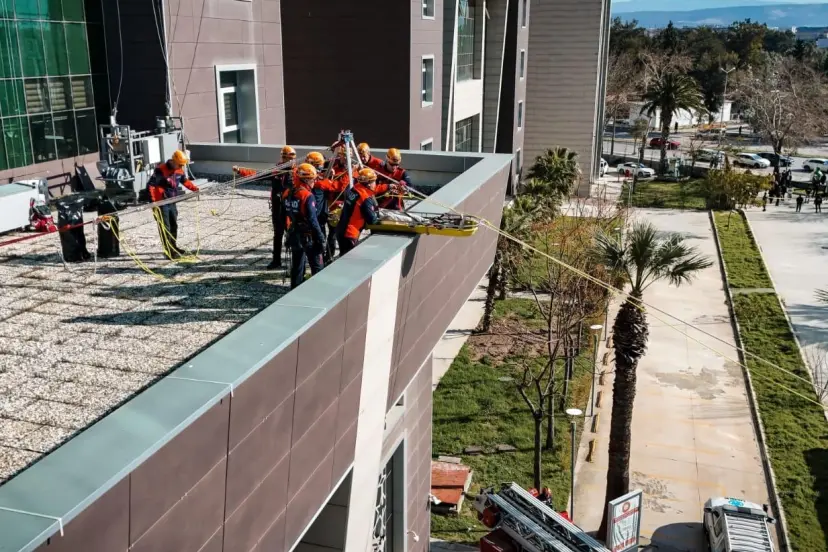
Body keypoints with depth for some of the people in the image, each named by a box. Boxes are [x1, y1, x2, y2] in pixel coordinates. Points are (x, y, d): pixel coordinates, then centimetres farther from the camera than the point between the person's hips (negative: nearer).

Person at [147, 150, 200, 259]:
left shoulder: (179, 171, 1)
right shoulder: (161, 170, -21)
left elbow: (185, 181, 21)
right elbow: (150, 185, -23)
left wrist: (194, 188, 7)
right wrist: (153, 201, -29)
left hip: (172, 202, 8)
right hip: (161, 204, -8)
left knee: (174, 225, 19)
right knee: (165, 228, -4)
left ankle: (173, 247, 35)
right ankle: (169, 252, -1)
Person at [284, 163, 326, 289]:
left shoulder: (289, 194, 4)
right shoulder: (308, 196, -18)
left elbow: (286, 215, 13)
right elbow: (313, 220, -21)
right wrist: (320, 238, -16)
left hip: (294, 235, 7)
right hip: (308, 237, -7)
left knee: (297, 266, 15)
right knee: (317, 267, 3)